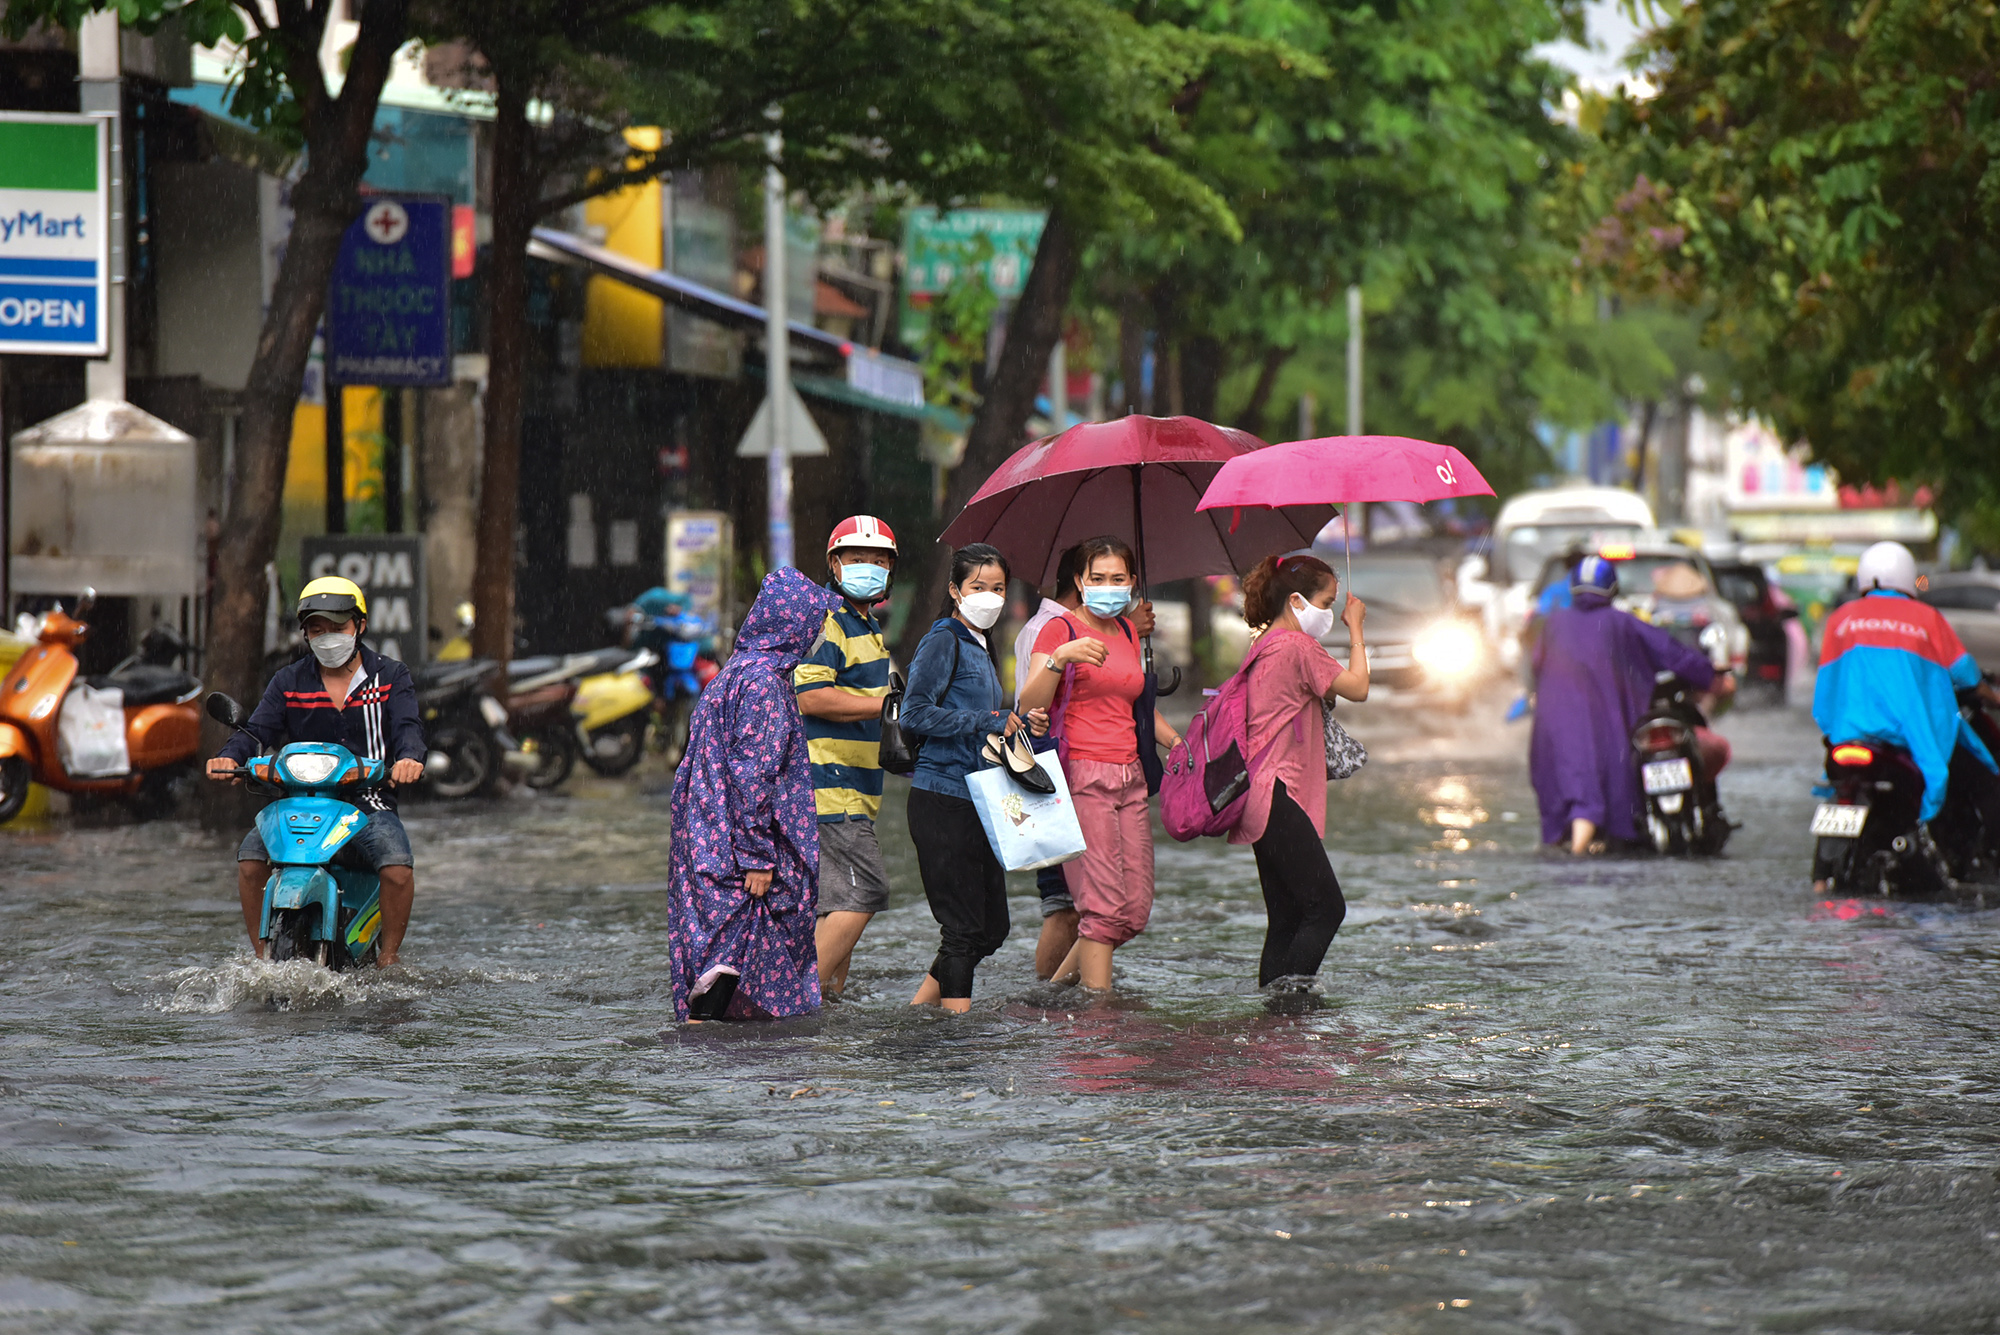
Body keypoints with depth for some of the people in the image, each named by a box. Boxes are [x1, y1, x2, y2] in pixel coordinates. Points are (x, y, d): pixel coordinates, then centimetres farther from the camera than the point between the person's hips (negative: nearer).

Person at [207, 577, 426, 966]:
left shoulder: (391, 677, 8)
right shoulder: (289, 682, 13)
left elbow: (407, 726, -7)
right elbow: (257, 729, 2)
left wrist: (409, 758, -32)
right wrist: (230, 756, -22)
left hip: (369, 802, -2)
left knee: (398, 867, -30)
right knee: (250, 856, -24)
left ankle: (387, 960, -10)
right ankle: (263, 955, -9)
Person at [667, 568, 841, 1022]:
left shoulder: (737, 671, 15)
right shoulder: (764, 681, -15)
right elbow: (752, 775, -19)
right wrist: (757, 856, -19)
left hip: (709, 841, 10)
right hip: (733, 847, -10)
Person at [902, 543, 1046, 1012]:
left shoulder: (982, 647, 19)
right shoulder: (944, 640, -8)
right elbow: (916, 713, -18)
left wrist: (1017, 723, 6)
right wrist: (989, 722, -19)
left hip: (978, 799, 9)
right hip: (943, 801, -9)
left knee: (992, 926, 11)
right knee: (963, 927, -7)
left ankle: (919, 1009, 21)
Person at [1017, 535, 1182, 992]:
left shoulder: (1128, 632, 19)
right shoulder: (1061, 629, -1)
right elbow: (1029, 704, -13)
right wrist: (1059, 658, -28)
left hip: (1129, 777, 7)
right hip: (1081, 777, -7)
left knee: (1136, 910, 2)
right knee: (1102, 905, -14)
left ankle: (1060, 980, 18)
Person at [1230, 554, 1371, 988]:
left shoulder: (1263, 647, 17)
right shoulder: (1298, 646, -11)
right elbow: (1357, 687, -7)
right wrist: (1356, 628, 4)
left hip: (1259, 804, 10)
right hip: (1279, 798, -10)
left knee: (1286, 916, 9)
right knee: (1327, 907, -11)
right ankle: (1288, 992, -16)